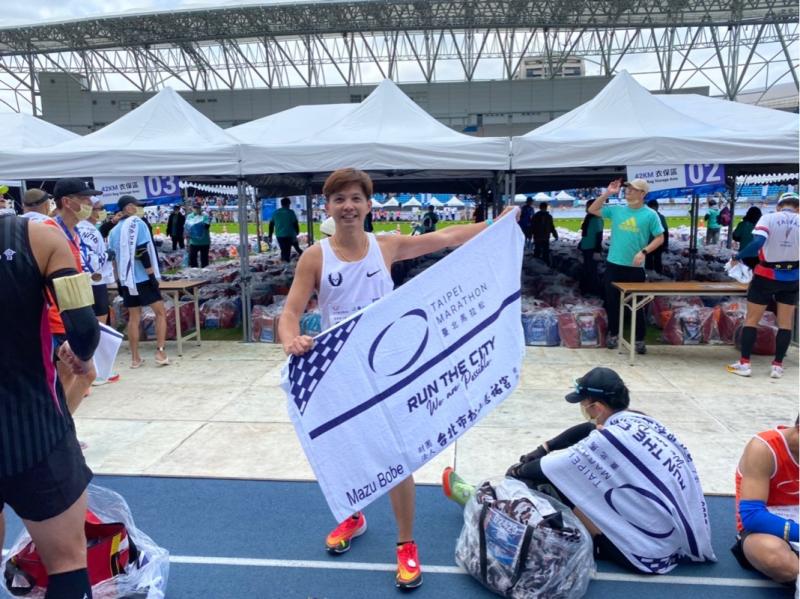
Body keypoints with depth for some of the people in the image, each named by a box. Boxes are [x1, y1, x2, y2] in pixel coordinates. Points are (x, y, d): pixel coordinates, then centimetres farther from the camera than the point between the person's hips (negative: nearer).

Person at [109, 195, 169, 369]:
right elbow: (143, 252, -15)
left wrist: (119, 281, 22)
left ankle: (135, 358, 13)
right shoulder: (137, 223, -7)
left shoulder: (114, 231, 13)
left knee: (133, 317, 11)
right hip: (143, 278, -6)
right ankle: (160, 352, -2)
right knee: (161, 313, 3)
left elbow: (114, 258, 16)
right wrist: (152, 275, -14)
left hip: (126, 280, 7)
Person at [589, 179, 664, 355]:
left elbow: (660, 238, -2)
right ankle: (613, 334, 26)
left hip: (635, 267, -3)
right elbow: (592, 210, 9)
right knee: (612, 302, 10)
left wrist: (644, 252, -16)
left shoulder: (650, 215, -4)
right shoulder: (616, 210, 5)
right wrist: (607, 193, -1)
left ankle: (640, 340, 14)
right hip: (613, 264, 3)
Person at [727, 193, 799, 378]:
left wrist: (737, 257, -12)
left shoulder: (768, 218, -8)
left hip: (766, 276, -2)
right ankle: (777, 365, 14)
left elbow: (757, 242, -22)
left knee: (751, 319, 7)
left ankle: (744, 364, 7)